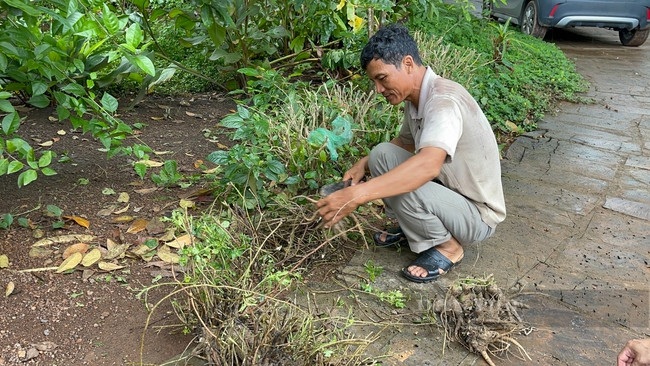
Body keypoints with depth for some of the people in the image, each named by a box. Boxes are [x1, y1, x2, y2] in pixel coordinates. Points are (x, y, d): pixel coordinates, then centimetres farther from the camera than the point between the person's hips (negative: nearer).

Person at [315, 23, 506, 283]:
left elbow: (428, 165, -47)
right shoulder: (416, 98, -2)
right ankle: (411, 228, 11)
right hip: (447, 190, 8)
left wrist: (356, 195, -51)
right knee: (382, 154, -5)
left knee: (403, 189, -33)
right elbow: (405, 142, 16)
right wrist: (364, 163, 0)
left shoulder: (444, 100, -30)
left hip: (477, 214, -8)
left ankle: (447, 247, -4)